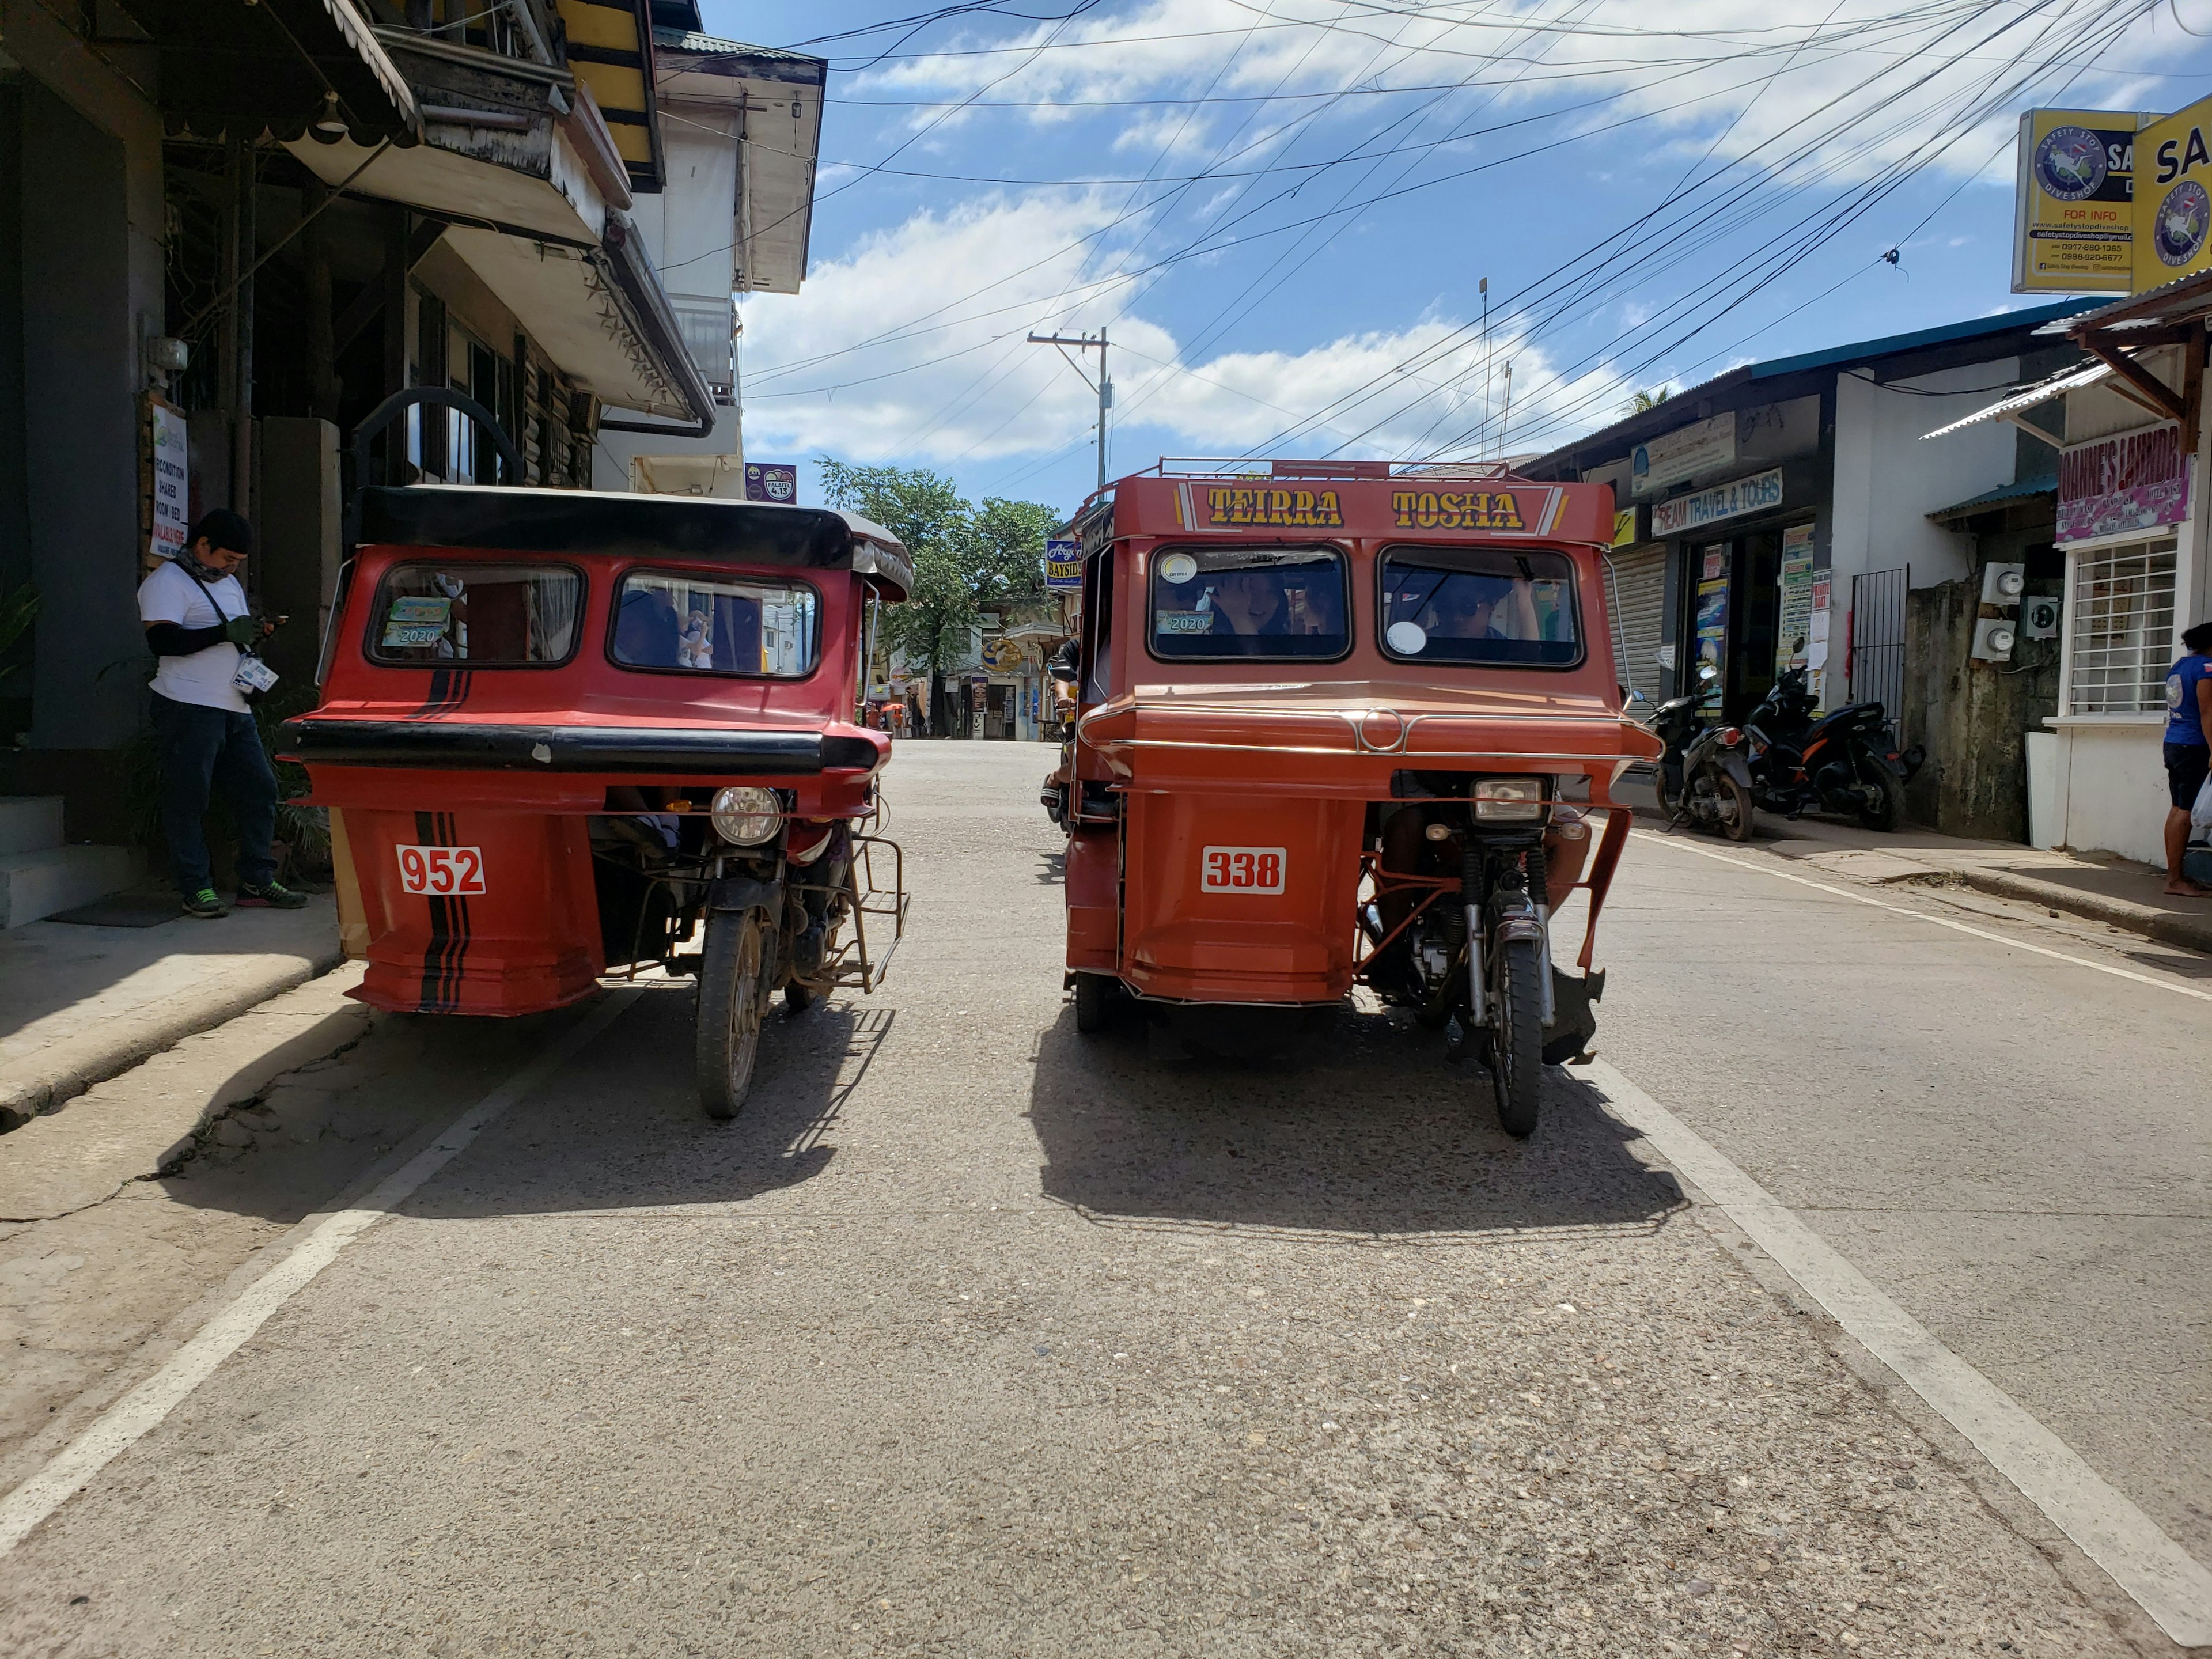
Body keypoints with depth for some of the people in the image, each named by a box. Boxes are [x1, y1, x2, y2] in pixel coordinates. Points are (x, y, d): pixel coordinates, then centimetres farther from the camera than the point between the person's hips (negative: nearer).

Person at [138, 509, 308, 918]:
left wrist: (256, 633, 9)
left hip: (235, 708, 8)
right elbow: (162, 640, -18)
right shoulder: (167, 582, -5)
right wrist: (226, 631, -21)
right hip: (189, 707, -8)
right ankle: (197, 889, 0)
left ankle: (256, 883, 11)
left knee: (259, 790, 5)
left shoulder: (229, 584, 23)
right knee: (188, 799, -5)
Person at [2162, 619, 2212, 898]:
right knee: (2186, 811, -8)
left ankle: (2173, 874, 13)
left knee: (2177, 809, 10)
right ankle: (2175, 880, -9)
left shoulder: (2178, 667, 16)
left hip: (2173, 745, 9)